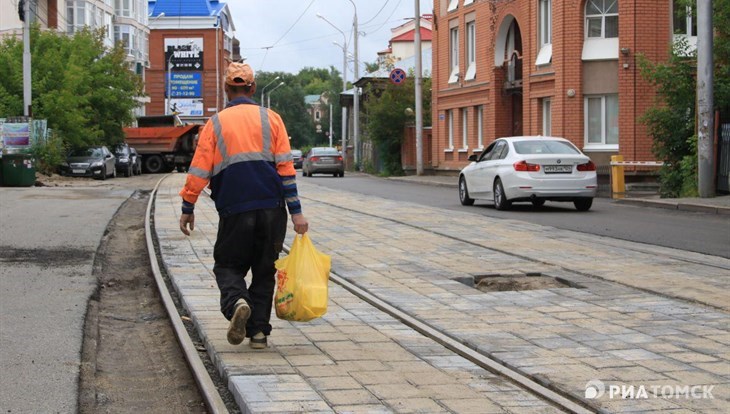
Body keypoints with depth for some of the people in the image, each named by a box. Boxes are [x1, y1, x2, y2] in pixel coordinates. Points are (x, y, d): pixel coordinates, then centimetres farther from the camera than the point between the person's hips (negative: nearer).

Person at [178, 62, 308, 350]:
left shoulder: (216, 123, 4)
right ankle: (259, 331, 8)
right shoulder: (271, 119, 6)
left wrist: (187, 209, 10)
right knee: (264, 270, 13)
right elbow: (285, 167, 0)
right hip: (272, 208, 1)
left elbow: (199, 170, 1)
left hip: (234, 210, -1)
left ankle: (236, 302, -18)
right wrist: (296, 211, 0)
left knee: (228, 265, 13)